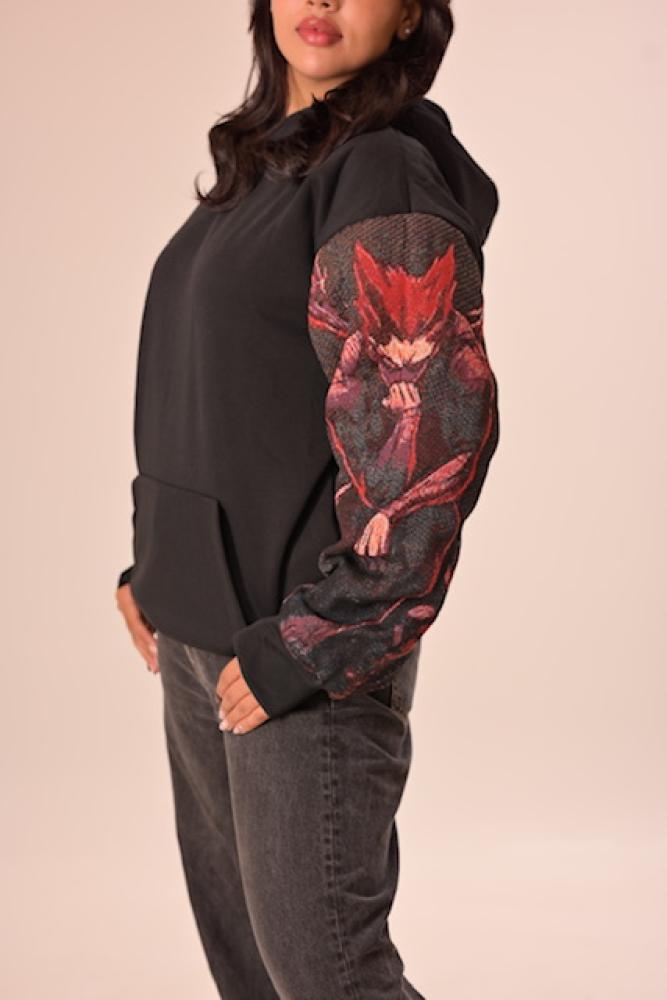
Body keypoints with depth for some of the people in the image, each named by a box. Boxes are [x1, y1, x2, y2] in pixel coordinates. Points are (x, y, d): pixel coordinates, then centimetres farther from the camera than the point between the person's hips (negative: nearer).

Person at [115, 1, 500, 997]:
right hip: (201, 630, 8)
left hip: (305, 651, -8)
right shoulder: (259, 163, 12)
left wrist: (310, 643, -19)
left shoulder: (387, 175, -13)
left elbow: (437, 431, -20)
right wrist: (154, 564, 13)